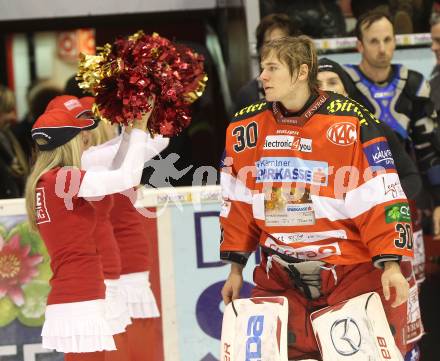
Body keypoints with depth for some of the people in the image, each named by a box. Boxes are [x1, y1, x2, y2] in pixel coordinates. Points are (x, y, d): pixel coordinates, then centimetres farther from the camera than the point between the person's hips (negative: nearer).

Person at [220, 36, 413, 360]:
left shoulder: (351, 122, -10)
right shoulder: (247, 127, 4)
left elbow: (380, 197, -12)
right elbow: (238, 202, 12)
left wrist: (390, 263, -17)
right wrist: (236, 267, 12)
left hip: (350, 270, -4)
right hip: (279, 278, 4)